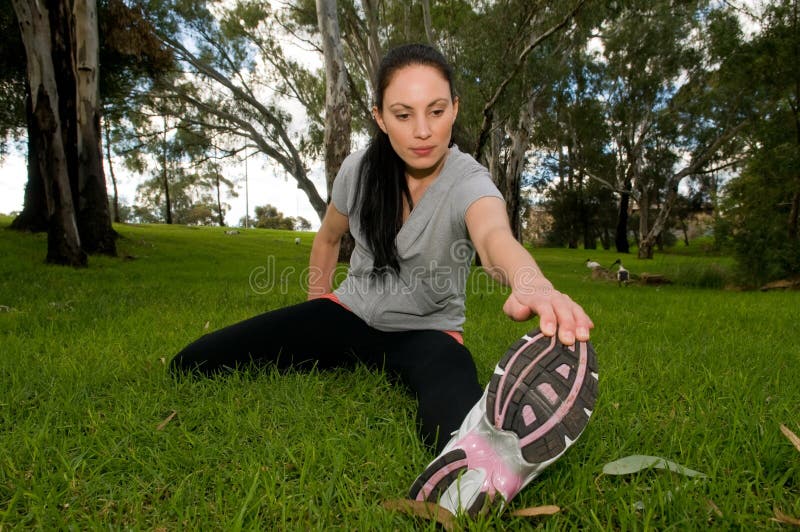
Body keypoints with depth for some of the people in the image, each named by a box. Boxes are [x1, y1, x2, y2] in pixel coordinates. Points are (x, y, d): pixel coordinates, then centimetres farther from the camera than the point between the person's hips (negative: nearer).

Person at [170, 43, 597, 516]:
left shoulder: (469, 182, -20)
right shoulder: (360, 169, -7)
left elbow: (494, 235, -46)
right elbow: (328, 238, 13)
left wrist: (533, 284, -70)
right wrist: (316, 325, 14)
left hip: (428, 332, -7)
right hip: (351, 314, 8)